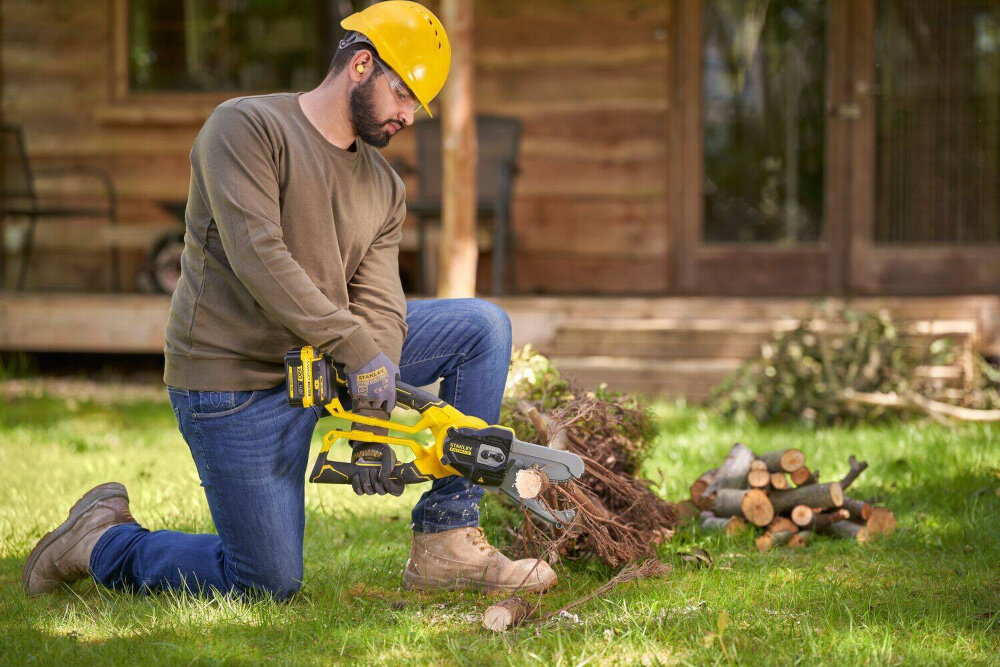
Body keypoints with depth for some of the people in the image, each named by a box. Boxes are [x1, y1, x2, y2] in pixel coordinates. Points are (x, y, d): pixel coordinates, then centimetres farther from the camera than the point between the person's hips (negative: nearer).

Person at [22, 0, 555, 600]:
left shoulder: (385, 189, 8)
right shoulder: (247, 128, -14)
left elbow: (378, 304, -3)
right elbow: (258, 258, -25)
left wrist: (371, 423, -18)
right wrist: (359, 350, -29)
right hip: (236, 382, -7)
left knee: (485, 328, -2)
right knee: (270, 584, -6)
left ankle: (446, 544, -3)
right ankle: (102, 543, 17)